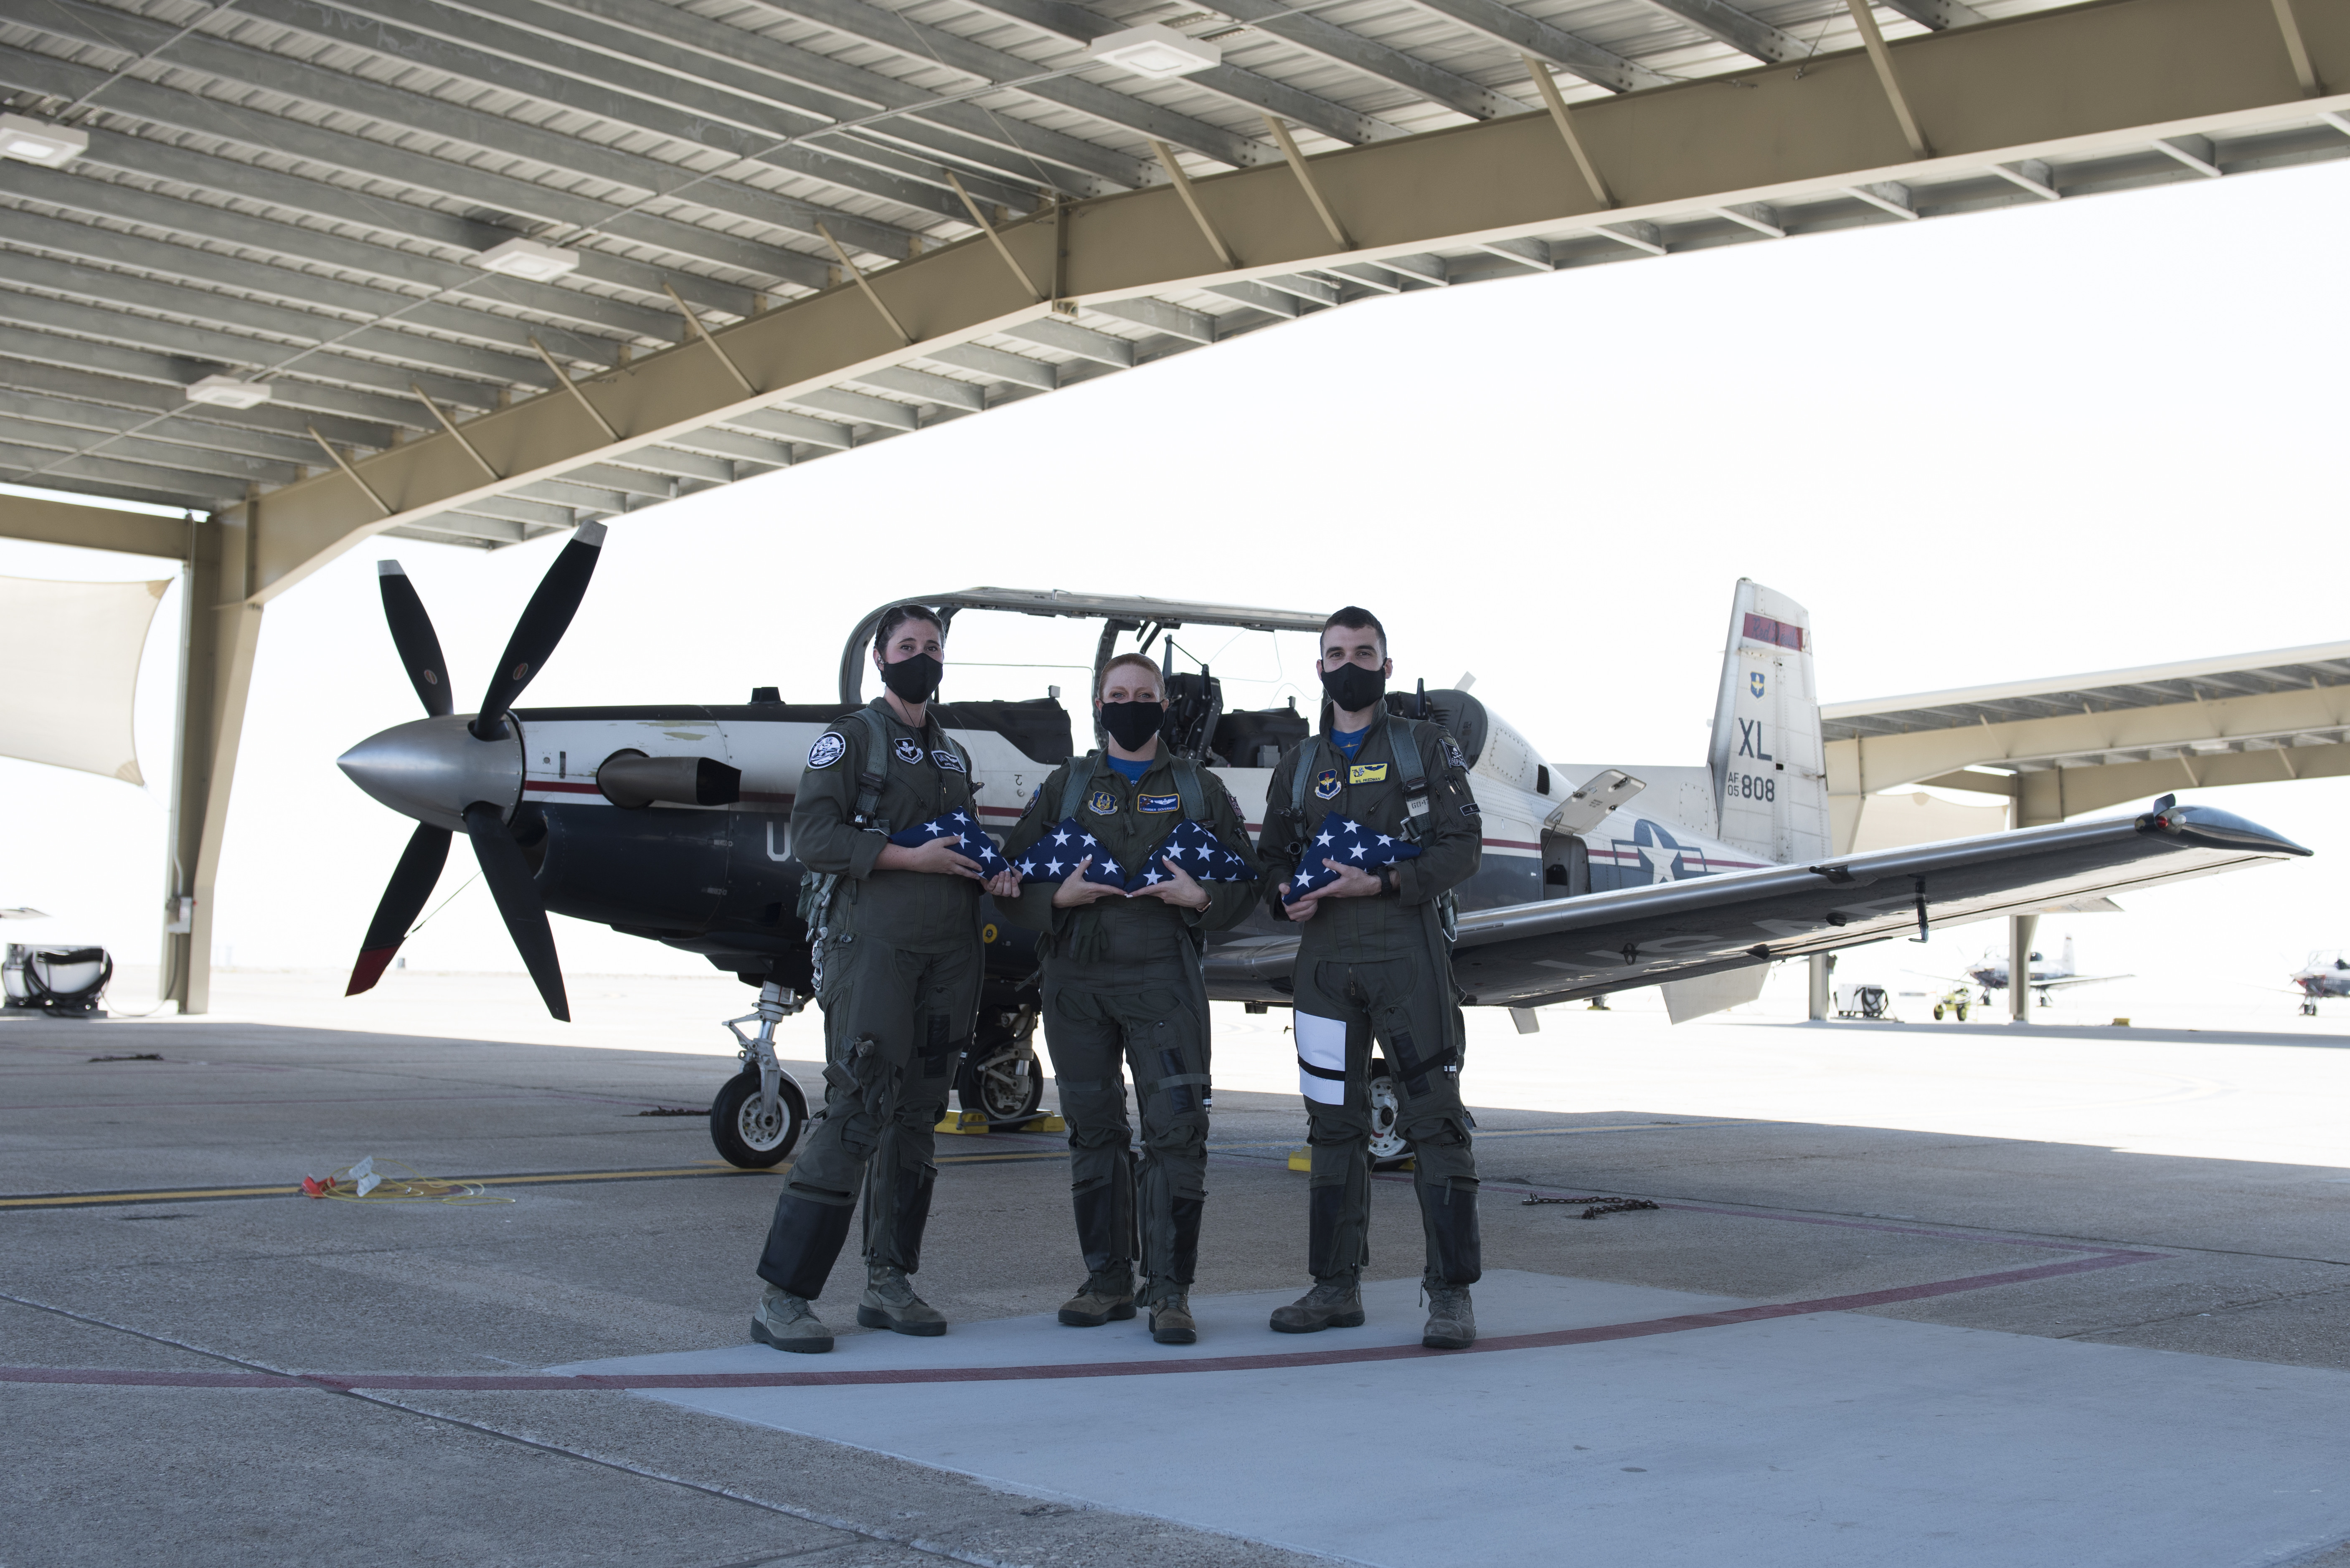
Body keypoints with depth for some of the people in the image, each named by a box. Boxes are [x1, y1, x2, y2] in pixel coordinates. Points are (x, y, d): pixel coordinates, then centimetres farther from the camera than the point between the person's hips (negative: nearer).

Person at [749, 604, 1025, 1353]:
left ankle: (888, 1285, 15)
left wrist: (993, 874, 6)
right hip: (871, 946, -7)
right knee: (856, 1115, -14)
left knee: (915, 1119, 8)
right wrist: (909, 858, -14)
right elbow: (812, 833, -10)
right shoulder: (852, 737, 2)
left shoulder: (953, 756, 22)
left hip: (948, 956, 7)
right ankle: (782, 1297, -11)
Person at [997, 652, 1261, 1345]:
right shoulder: (1065, 785, 14)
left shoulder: (1201, 789, 12)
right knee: (1094, 1132, 6)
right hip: (1077, 981, 2)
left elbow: (1246, 881, 11)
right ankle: (1108, 1281, 16)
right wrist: (1059, 897, -9)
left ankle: (1169, 1288, -3)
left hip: (1164, 981, -2)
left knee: (1177, 1129, -9)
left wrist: (1201, 898, -8)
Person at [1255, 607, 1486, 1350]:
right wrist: (1285, 893, -3)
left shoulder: (1425, 747, 7)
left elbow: (1462, 845, -1)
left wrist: (1383, 881, -14)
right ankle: (1336, 1287, 15)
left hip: (1407, 954, -4)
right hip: (1325, 959, 4)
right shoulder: (1298, 765, 18)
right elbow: (1271, 856, 20)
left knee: (1435, 1120, -7)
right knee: (1333, 1124, 7)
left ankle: (1451, 1295, -5)